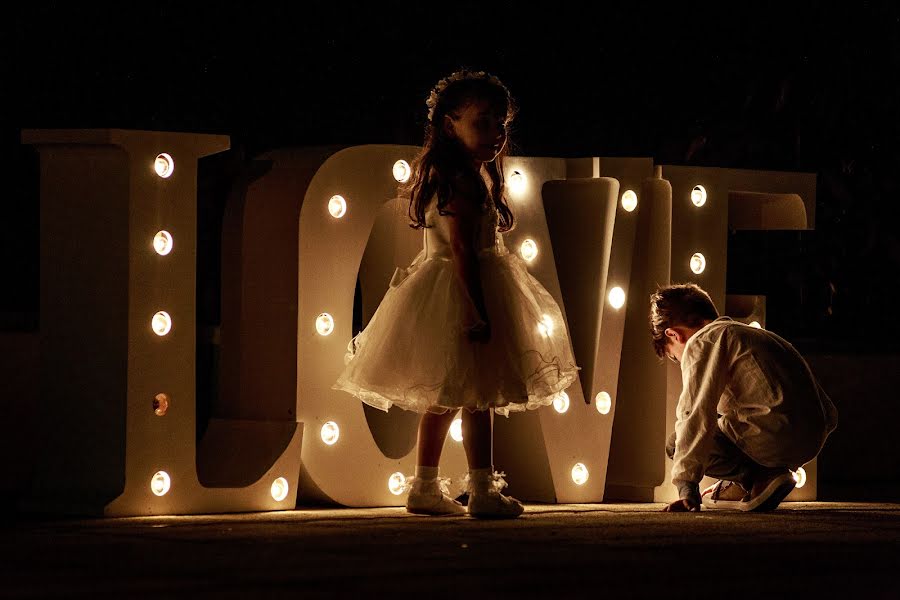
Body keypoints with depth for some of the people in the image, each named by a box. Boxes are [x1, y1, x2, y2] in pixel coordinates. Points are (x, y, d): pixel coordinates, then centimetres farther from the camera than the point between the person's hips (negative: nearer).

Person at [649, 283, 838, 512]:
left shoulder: (702, 342, 0)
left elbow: (695, 414, -14)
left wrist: (687, 487, -16)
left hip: (771, 438, -9)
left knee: (677, 444, 3)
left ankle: (758, 478, -3)